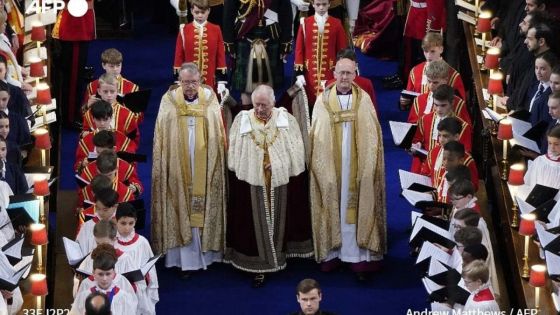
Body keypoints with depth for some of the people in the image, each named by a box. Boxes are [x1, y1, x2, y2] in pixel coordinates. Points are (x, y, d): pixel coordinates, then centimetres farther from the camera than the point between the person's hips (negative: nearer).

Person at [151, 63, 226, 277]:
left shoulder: (210, 100, 2)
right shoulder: (169, 102, -1)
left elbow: (219, 136, 7)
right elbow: (161, 139, 0)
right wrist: (161, 168, -4)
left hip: (205, 169, 1)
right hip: (178, 169, -1)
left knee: (204, 209, 6)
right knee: (182, 210, 0)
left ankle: (205, 252, 18)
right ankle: (186, 259, 4)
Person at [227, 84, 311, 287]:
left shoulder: (286, 119, -1)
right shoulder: (242, 120, 0)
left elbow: (296, 150, -2)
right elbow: (234, 151, 3)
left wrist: (279, 164, -11)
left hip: (281, 181, 1)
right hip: (252, 181, -1)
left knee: (280, 220, 12)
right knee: (257, 222, 1)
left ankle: (280, 254, 27)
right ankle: (259, 265, 6)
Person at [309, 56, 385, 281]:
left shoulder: (364, 100, 2)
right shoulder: (322, 101, 2)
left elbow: (373, 135, 0)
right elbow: (316, 136, 2)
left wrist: (368, 167, -7)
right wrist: (321, 166, -6)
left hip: (357, 167, 0)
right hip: (330, 166, 1)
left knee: (357, 207, -1)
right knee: (332, 206, 5)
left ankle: (359, 256, 0)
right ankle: (331, 252, 13)